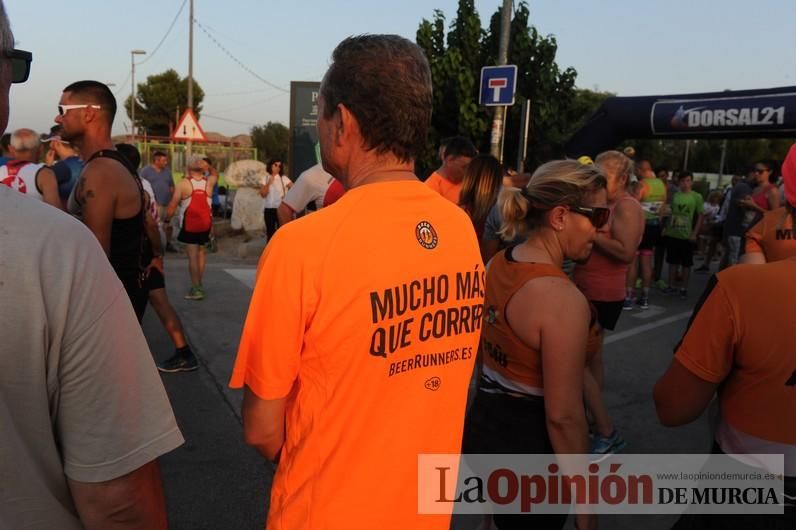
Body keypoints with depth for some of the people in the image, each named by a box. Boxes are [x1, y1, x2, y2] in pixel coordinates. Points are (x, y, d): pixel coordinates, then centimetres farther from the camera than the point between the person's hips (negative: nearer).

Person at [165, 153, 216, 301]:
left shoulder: (184, 183, -8)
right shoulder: (209, 181, 3)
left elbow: (173, 205, -9)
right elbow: (215, 175, 30)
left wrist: (167, 220, 3)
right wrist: (207, 165, 26)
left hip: (190, 224, -4)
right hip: (205, 222, 4)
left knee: (192, 256, -3)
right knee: (200, 252, 18)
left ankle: (196, 289, -4)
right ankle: (199, 285, 25)